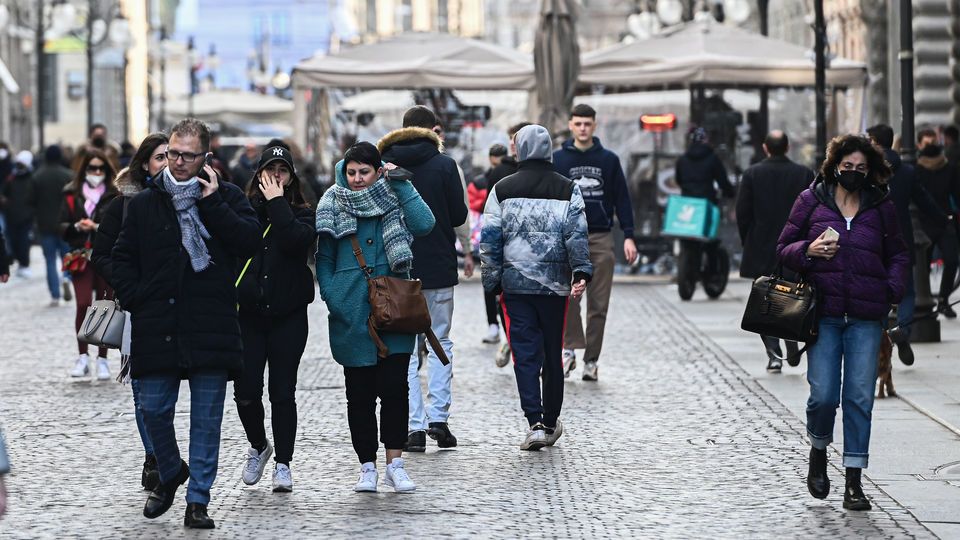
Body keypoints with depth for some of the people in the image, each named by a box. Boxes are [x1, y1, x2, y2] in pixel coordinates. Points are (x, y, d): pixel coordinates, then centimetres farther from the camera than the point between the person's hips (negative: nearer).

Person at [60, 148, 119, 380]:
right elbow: (62, 228, 7)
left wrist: (98, 227, -16)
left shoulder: (115, 196, 5)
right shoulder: (72, 195, 9)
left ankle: (102, 359, 12)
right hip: (81, 257, 0)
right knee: (83, 305, -13)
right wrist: (77, 227, -13)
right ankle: (83, 356, -4)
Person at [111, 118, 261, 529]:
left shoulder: (227, 198, 4)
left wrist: (212, 203, -12)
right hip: (157, 328, 2)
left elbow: (250, 242, -11)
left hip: (212, 327, -2)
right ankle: (170, 472, 30)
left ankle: (198, 500, 7)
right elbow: (123, 258, 14)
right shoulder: (145, 203, 10)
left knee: (206, 417, 1)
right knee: (153, 409, 3)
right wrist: (135, 299, 1)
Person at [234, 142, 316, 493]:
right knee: (246, 392, -2)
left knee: (282, 392, 1)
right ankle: (258, 447, 25)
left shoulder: (302, 214, 3)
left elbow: (296, 241, -19)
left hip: (288, 316, -1)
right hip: (247, 314, 1)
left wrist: (277, 202, -12)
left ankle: (283, 464, 11)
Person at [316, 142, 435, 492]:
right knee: (359, 392, 4)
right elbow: (324, 258, 8)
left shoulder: (394, 200, 5)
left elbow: (424, 225, -14)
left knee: (394, 387, -6)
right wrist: (331, 296, -5)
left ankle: (395, 464, 1)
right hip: (351, 315, 1)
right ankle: (367, 466, 12)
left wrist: (402, 185, -12)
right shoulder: (333, 206, 6)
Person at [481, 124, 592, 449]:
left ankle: (535, 422, -16)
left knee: (525, 353, -2)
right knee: (553, 354, 12)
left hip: (515, 283, -1)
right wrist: (582, 273, -6)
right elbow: (577, 235, -6)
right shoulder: (568, 190, 1)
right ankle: (551, 421, 21)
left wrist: (492, 282, 6)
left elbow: (489, 239, 1)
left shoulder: (502, 190, 2)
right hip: (555, 284, 1)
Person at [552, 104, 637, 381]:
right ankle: (569, 348, -11)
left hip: (601, 238, 1)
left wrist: (628, 236, 0)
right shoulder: (557, 160, 6)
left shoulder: (609, 160, 8)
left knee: (598, 304, 2)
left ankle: (591, 360, 9)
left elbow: (622, 199, 9)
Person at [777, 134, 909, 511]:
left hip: (866, 317, 1)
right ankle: (818, 451, 25)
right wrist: (808, 251, -12)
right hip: (824, 313, -1)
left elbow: (898, 255, 18)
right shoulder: (812, 201, 5)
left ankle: (854, 481, 4)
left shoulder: (881, 207, 9)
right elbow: (784, 248, 9)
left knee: (859, 397, -2)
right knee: (823, 395, -7)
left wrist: (893, 290, 1)